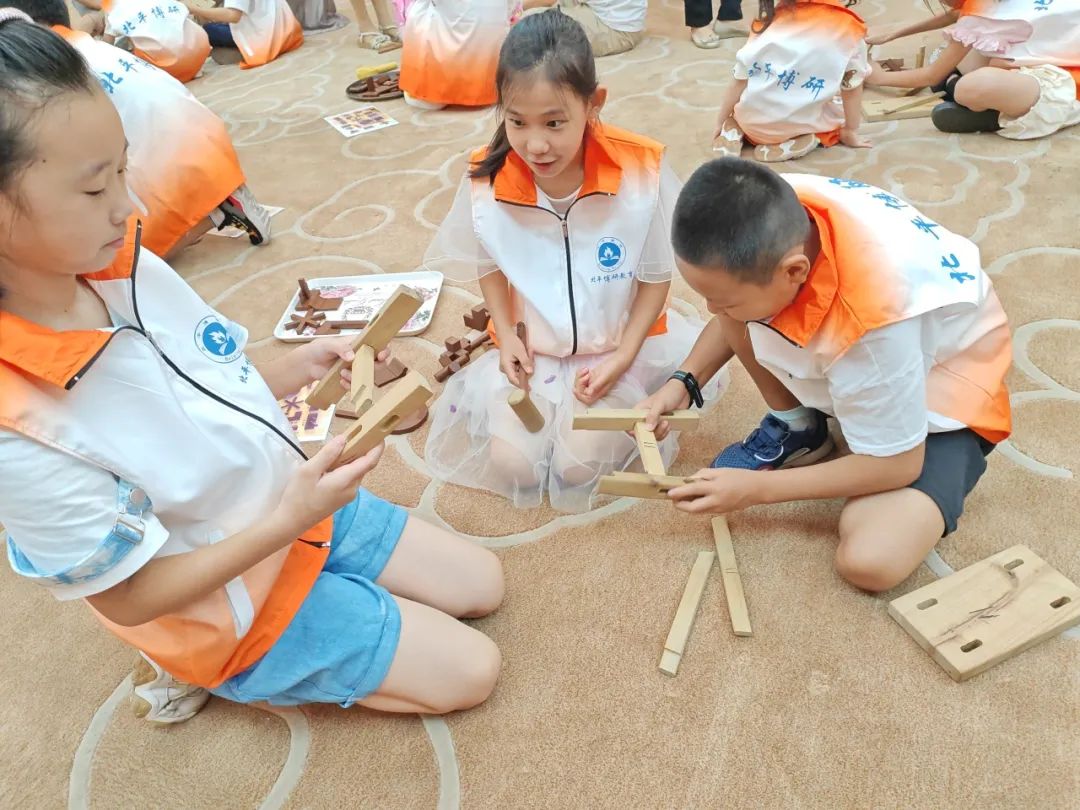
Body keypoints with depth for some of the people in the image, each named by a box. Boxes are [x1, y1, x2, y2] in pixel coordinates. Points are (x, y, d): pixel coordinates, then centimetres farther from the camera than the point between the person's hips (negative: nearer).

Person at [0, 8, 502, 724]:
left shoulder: (132, 269, -13)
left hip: (295, 504, 7)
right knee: (472, 671, 0)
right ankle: (239, 676, 10)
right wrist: (287, 521, -30)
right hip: (240, 605, -6)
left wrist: (299, 369, -14)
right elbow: (133, 597, -22)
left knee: (484, 586, 17)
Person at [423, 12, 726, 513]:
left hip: (616, 348, -2)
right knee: (513, 466, -9)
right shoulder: (485, 181, -17)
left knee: (576, 467, -14)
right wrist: (506, 334, -8)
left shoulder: (642, 172, -22)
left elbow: (655, 276, -8)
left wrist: (624, 356, -14)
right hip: (533, 351, 2)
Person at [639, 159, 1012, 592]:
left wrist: (759, 488, -21)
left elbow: (896, 465, -25)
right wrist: (683, 382, -12)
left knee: (870, 560, -28)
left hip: (942, 387, -6)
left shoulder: (872, 319, -43)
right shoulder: (774, 218, -25)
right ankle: (798, 427, 5)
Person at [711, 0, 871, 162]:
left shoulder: (769, 20, -4)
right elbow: (851, 87, -1)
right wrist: (851, 132, 13)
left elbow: (739, 81, -2)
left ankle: (734, 130, 4)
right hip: (798, 127, -2)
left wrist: (720, 123, 9)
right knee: (839, 106, 28)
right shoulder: (848, 28, -9)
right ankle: (803, 140, -3)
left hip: (752, 122, 3)